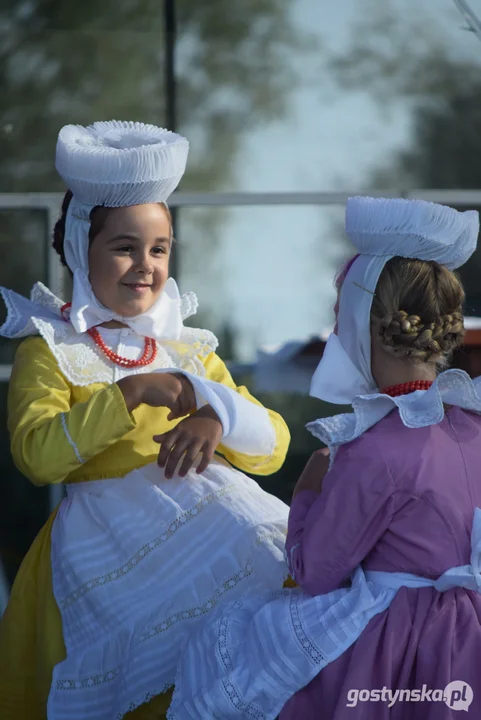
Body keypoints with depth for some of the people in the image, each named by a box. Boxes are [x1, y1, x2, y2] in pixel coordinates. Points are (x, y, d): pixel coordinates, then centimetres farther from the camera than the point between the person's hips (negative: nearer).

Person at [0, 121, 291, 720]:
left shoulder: (189, 351, 24)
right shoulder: (49, 351, 9)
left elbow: (273, 447, 15)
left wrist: (215, 415, -6)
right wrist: (130, 394, -14)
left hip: (209, 510, 5)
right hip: (109, 531, -5)